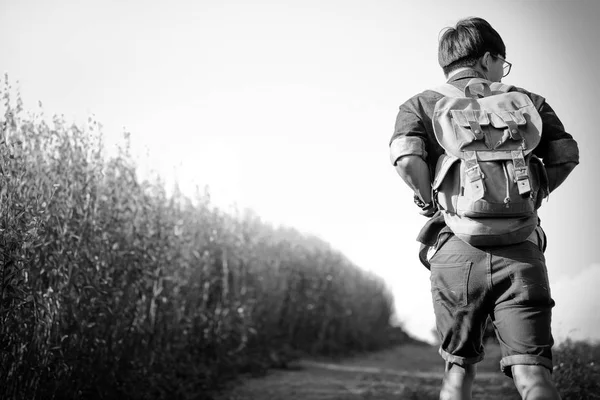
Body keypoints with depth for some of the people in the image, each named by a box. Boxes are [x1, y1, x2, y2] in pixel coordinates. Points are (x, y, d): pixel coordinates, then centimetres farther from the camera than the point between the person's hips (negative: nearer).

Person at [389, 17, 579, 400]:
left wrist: (432, 203, 6)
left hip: (455, 249, 1)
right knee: (532, 369, -4)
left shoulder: (421, 105, 12)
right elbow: (566, 155, 5)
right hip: (521, 248, 0)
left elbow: (406, 157, -7)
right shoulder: (526, 101, 16)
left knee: (460, 365, 16)